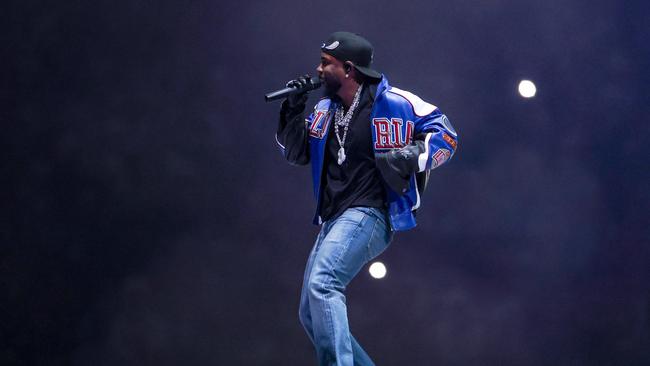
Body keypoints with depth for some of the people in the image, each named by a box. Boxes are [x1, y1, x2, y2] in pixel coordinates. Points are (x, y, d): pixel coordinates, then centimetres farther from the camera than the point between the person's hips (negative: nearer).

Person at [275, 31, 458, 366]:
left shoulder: (393, 103, -8)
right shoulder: (325, 109, 13)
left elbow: (445, 134, -3)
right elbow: (297, 154, 19)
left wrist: (413, 157, -20)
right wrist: (292, 114, 3)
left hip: (369, 214, -9)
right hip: (333, 221, 9)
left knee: (321, 285, -30)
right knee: (311, 315, 8)